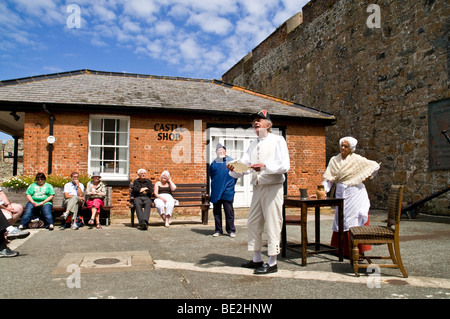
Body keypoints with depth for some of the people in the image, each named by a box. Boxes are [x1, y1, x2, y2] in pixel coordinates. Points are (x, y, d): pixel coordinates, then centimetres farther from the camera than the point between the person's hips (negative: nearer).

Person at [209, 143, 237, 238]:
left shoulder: (231, 161, 3)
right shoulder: (213, 163, 8)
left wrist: (230, 184, 6)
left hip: (227, 191, -2)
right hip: (216, 191, 3)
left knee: (229, 211, -1)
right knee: (216, 211, 7)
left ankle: (231, 230, 8)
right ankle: (218, 230, 17)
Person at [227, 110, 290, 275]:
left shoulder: (278, 140, -3)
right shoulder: (253, 144, 18)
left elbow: (284, 166, -15)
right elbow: (244, 164, 9)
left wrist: (265, 166, -27)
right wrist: (234, 169, -12)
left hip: (272, 188, -7)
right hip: (257, 188, 7)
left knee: (272, 224, -3)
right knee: (253, 224, 11)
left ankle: (272, 263, 6)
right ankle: (257, 259, 24)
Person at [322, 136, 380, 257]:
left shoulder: (357, 159, -3)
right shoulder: (334, 160, 6)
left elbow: (375, 166, 5)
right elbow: (329, 178, 1)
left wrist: (366, 177, -1)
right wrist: (324, 190, -12)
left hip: (355, 193, -4)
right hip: (341, 193, 4)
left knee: (355, 219, -6)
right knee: (342, 219, 6)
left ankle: (358, 250, -1)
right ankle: (344, 249, 15)